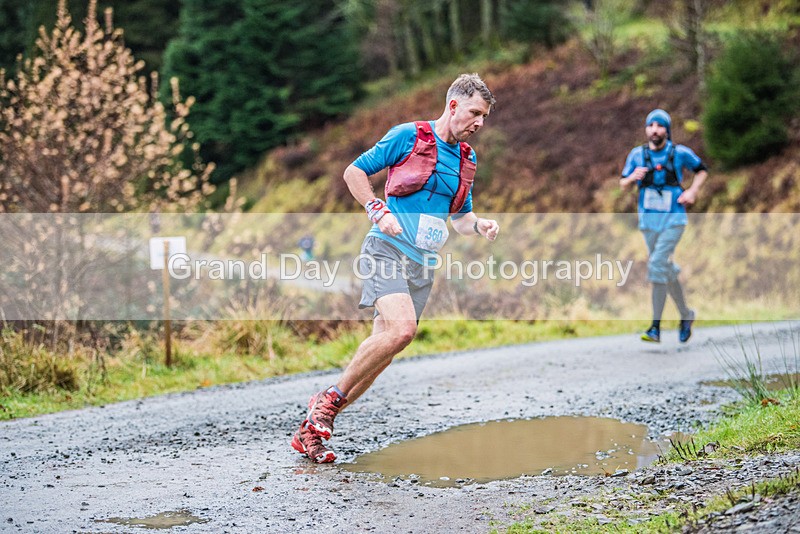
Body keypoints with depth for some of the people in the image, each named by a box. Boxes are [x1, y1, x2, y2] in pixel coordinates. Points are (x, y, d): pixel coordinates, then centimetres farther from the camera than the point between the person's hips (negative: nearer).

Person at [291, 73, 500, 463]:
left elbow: (459, 217, 25)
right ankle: (330, 398, -11)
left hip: (423, 265, 7)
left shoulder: (467, 160, 17)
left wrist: (480, 225, 3)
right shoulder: (408, 136, -3)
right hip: (388, 249, -7)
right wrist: (379, 212, -13)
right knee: (401, 328, -29)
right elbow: (354, 172, 1)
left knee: (381, 353, -1)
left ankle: (311, 430, 7)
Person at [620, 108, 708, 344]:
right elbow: (623, 183, 8)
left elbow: (702, 170, 13)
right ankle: (686, 315, 32)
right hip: (649, 220, 4)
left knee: (658, 265, -17)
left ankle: (656, 327, -14)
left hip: (673, 220, -4)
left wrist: (693, 190, -4)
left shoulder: (680, 153, -4)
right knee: (666, 270, 12)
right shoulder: (637, 154, 1)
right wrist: (632, 177, -14)